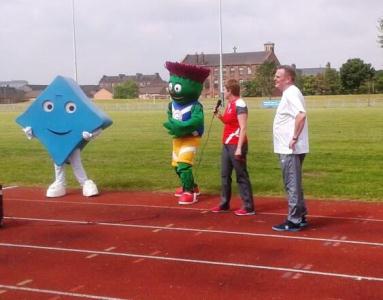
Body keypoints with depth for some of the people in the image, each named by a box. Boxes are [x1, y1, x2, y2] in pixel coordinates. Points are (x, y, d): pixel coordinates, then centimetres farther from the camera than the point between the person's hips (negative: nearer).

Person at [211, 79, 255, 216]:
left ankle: (249, 207, 2)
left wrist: (239, 148, -23)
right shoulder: (230, 104, 13)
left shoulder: (239, 105, -15)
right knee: (225, 175, 15)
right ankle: (224, 204, 25)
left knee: (241, 176, -4)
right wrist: (220, 117, 6)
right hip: (227, 144, 10)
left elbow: (243, 128, -19)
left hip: (236, 145, -10)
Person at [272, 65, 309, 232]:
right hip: (288, 149, 10)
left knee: (292, 185, -3)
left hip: (290, 149, -10)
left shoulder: (291, 93, -16)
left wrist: (295, 137, -26)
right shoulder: (289, 93, 15)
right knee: (294, 184, 17)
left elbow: (301, 115, -31)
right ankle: (300, 217, 26)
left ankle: (293, 221, 4)